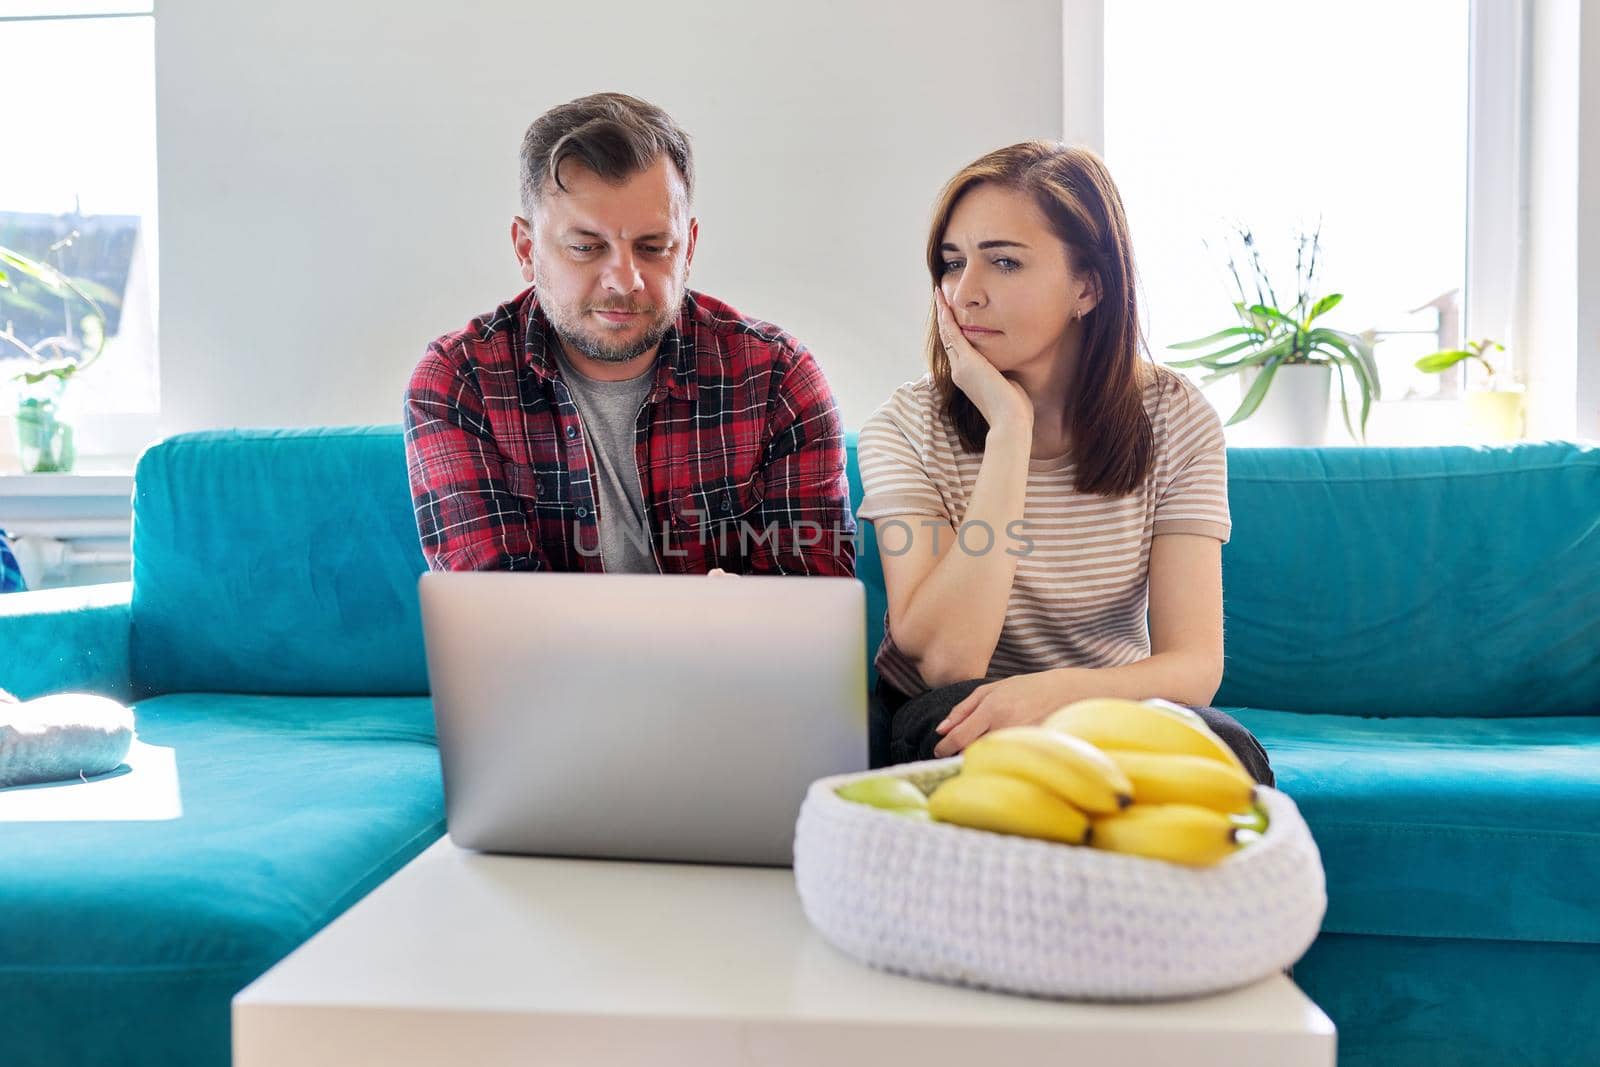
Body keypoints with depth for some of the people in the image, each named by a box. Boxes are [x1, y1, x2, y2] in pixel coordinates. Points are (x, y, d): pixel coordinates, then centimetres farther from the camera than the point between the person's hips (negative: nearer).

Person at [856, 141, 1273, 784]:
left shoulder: (1176, 420, -6)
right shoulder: (909, 426, -11)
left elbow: (1194, 665, -13)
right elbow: (946, 662, -23)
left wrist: (1056, 690, -36)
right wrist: (1009, 426, -24)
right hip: (941, 728, -1)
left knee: (1224, 748, -30)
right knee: (945, 717, -36)